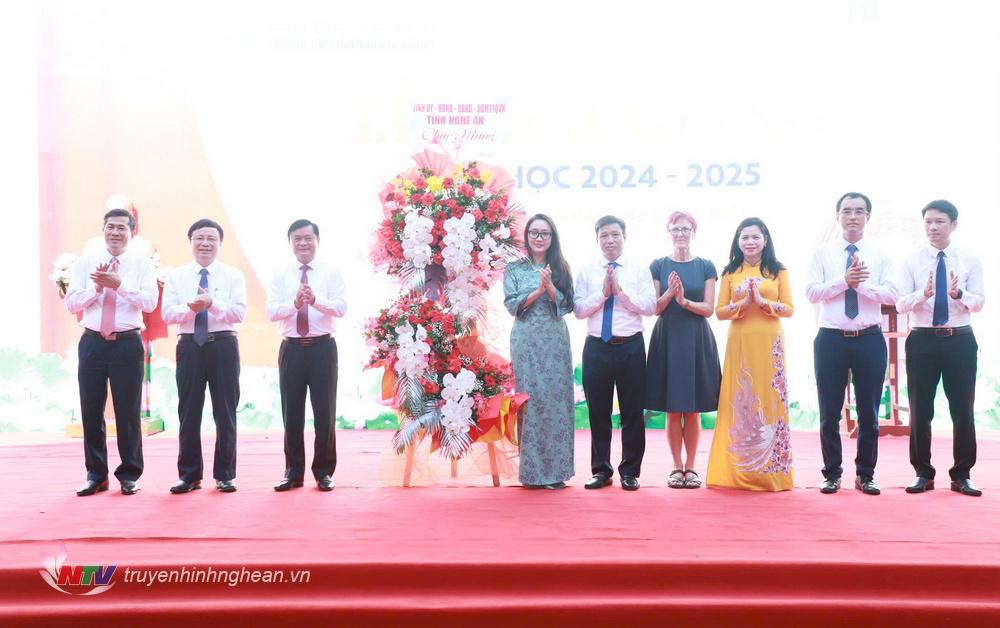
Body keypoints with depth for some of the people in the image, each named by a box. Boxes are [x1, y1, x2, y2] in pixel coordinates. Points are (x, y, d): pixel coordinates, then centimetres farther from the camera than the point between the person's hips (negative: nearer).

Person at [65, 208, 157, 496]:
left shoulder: (141, 264, 3)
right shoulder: (85, 262, 7)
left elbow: (150, 302, -10)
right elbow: (71, 303, 1)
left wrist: (119, 284, -20)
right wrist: (97, 287, -14)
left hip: (127, 344, -2)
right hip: (92, 343, 2)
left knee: (128, 411, 2)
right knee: (91, 410, 6)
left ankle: (129, 475, 14)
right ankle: (96, 475, 17)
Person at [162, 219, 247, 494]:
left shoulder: (233, 276, 6)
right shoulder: (176, 276, 9)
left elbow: (240, 312, -7)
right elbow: (168, 313, -1)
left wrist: (213, 303, -23)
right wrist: (190, 308, -21)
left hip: (223, 345, -1)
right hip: (189, 346, 1)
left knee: (225, 411, 3)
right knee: (188, 412, 4)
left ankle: (225, 475, 11)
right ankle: (189, 475, 13)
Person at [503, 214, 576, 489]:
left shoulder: (560, 268, 10)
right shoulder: (515, 268, 6)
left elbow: (567, 304, 2)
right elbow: (512, 304, -2)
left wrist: (550, 286, -13)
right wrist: (538, 290, -13)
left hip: (556, 342, 2)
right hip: (527, 342, -2)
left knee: (557, 399, -1)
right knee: (530, 400, -3)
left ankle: (555, 469, 5)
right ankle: (533, 471, 3)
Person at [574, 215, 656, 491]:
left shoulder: (639, 271, 4)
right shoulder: (587, 272, 6)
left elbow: (649, 306, -6)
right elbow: (579, 309, -1)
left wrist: (620, 292, -13)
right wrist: (602, 293, -13)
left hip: (631, 346, -1)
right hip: (596, 347, 1)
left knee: (632, 411, 4)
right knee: (598, 411, 7)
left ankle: (630, 471, 14)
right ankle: (601, 470, 18)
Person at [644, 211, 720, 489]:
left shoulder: (705, 267, 5)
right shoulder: (658, 266, 5)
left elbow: (708, 308, -1)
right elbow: (654, 308, 2)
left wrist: (684, 300, -17)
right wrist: (670, 293, -17)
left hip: (697, 341, 0)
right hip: (668, 340, 0)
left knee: (693, 410, 3)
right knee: (673, 409, 2)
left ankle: (690, 466, 11)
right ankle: (677, 466, 11)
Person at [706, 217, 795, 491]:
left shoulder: (778, 270, 7)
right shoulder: (730, 273, 9)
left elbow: (789, 309, 2)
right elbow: (720, 311, 4)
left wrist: (763, 301, -13)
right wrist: (742, 304, -12)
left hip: (769, 343, -1)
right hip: (739, 343, 1)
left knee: (769, 400, -1)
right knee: (739, 402, 0)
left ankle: (770, 470, 4)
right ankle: (738, 470, 5)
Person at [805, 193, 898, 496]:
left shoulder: (880, 254, 5)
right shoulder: (823, 253, 4)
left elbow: (892, 294, -5)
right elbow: (811, 292, -6)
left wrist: (861, 284, -16)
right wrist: (844, 280, -16)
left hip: (870, 339, 1)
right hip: (831, 339, 0)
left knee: (869, 411, 7)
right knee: (829, 411, 5)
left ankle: (865, 475, 19)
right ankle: (832, 474, 17)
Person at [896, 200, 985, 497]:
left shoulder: (970, 260, 3)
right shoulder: (912, 261, 2)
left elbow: (979, 302, -6)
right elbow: (900, 304, -7)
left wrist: (959, 294, -26)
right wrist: (923, 293, -26)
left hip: (961, 340, 0)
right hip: (922, 340, 0)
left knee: (963, 409, 5)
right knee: (920, 409, 5)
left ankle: (961, 475, 17)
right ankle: (923, 474, 17)